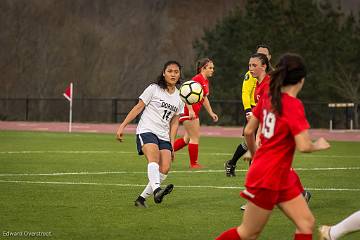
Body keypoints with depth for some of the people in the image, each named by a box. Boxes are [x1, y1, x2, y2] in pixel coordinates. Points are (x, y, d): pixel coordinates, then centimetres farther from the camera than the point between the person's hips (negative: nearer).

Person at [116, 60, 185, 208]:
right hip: (146, 131, -5)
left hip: (164, 136, 5)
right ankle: (157, 190, -54)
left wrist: (172, 144, 9)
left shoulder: (180, 97, 14)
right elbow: (138, 108, 1)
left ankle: (142, 198, -6)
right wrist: (122, 126, -5)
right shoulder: (154, 89, 1)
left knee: (165, 169, -15)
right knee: (154, 158, -31)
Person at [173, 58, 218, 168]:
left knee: (188, 138, 14)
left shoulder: (205, 81, 14)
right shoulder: (198, 79, -16)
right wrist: (190, 110, -30)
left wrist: (211, 113, 23)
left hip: (194, 112, 10)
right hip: (189, 111, -10)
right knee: (195, 137, -2)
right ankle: (194, 164, 7)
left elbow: (204, 98, 24)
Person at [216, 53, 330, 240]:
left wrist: (255, 155, 27)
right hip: (268, 179, -9)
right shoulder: (293, 105, -20)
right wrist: (317, 146, -4)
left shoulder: (268, 97, 4)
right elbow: (303, 146, -26)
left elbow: (248, 131, 11)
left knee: (307, 223, 5)